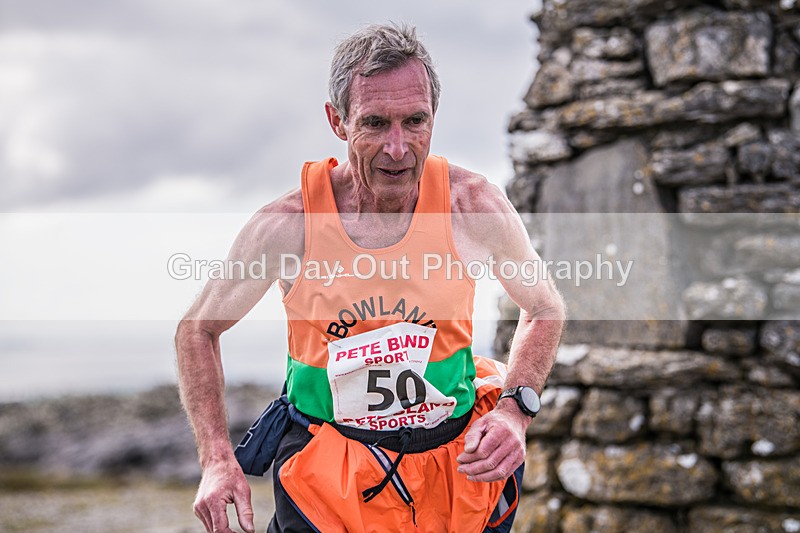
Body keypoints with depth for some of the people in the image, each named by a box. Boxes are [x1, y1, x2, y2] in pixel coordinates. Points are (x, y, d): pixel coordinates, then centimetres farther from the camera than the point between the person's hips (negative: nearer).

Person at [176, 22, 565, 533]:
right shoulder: (286, 226, -17)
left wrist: (515, 411, -13)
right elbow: (198, 329, -1)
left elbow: (545, 309, 3)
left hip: (461, 464, 2)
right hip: (326, 480, -1)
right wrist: (218, 460, -11)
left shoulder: (474, 205, -14)